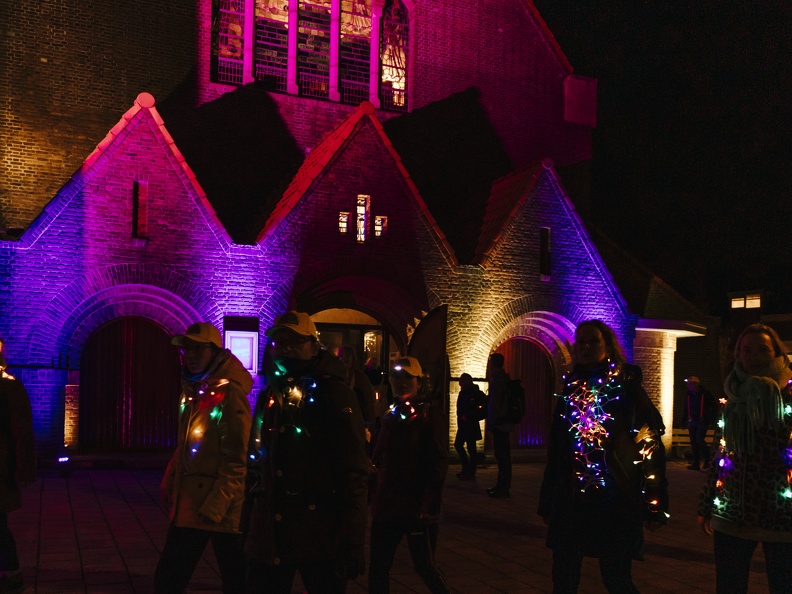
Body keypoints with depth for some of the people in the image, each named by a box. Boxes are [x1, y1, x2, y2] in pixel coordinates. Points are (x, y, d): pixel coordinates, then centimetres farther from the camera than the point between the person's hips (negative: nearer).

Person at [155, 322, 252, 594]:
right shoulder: (192, 390, 11)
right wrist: (169, 482, 12)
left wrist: (213, 508, -18)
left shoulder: (229, 394, -14)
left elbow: (236, 460, -16)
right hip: (187, 505, 8)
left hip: (220, 509, -8)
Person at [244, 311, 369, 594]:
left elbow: (354, 474, -12)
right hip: (268, 538, 6)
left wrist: (352, 542, -17)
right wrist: (249, 522, 15)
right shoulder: (269, 396, 12)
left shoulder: (335, 395, -7)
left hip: (320, 540, -5)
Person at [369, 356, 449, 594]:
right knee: (378, 566, 7)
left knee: (424, 565, 3)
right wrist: (377, 498, 9)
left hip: (417, 509, -6)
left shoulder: (430, 412, -5)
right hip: (387, 507, 6)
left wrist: (426, 503, -17)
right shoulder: (391, 415, 13)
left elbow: (439, 463, -11)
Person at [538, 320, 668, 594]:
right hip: (570, 500, 4)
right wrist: (548, 503, 15)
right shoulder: (570, 389, 10)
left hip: (615, 501, -4)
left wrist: (654, 506, -10)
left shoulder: (627, 387, -2)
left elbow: (651, 446, -6)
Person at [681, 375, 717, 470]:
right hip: (692, 422, 5)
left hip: (702, 422, -5)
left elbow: (714, 407, 1)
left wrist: (711, 420, -5)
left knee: (699, 440, -18)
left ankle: (707, 460, 0)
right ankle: (695, 464, 4)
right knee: (693, 442, 1)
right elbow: (686, 410, 20)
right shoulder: (688, 396, 12)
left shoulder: (706, 395, -3)